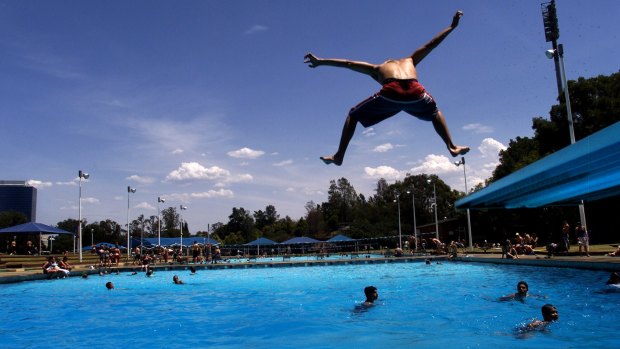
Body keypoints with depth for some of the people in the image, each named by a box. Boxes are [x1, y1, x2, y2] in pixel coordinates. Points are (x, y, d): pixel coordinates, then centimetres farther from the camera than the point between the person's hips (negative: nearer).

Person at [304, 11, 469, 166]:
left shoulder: (377, 69, 37)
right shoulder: (409, 61, 41)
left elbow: (348, 63, 35)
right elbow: (430, 45, 45)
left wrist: (320, 61, 39)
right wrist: (452, 26, 56)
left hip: (391, 94, -2)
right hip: (416, 93, 2)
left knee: (354, 115, 22)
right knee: (435, 112, 38)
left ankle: (339, 156, 15)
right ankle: (452, 147, 34)